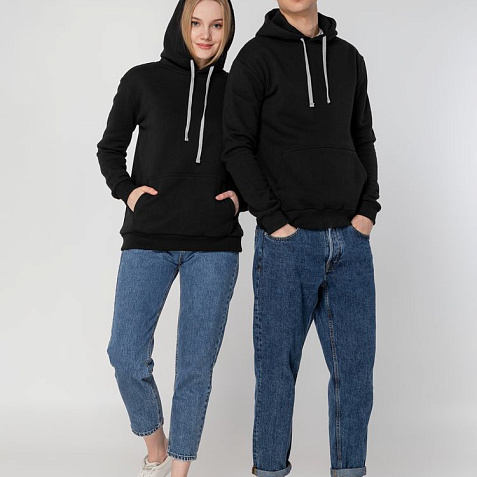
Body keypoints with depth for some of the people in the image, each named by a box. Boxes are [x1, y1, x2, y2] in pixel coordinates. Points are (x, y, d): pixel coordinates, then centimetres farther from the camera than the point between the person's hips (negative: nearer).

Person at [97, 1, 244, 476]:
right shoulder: (143, 81, 3)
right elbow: (110, 147, 14)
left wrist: (241, 196, 3)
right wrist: (125, 189, -2)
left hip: (214, 245, 1)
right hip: (148, 240, 0)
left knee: (196, 365, 2)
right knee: (127, 357, -5)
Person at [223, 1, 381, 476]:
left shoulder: (348, 57, 13)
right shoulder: (256, 56, -1)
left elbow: (363, 138, 17)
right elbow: (237, 145, -7)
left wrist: (368, 209, 4)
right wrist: (273, 220, -12)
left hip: (351, 241, 4)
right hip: (287, 242, -4)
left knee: (355, 365, 7)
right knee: (277, 366, 4)